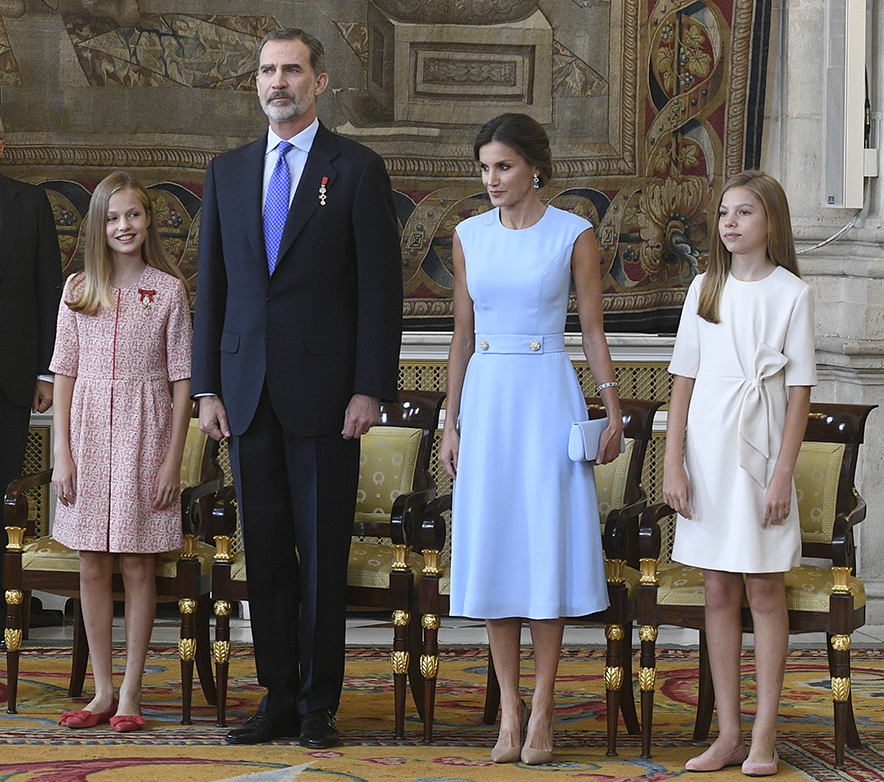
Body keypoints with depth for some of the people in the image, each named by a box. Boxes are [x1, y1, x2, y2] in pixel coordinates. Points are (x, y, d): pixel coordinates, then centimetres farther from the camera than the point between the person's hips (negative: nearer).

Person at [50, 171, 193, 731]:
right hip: (89, 431, 2)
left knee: (137, 564, 0)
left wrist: (173, 458, -6)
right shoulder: (78, 290, 6)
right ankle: (102, 690, 13)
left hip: (144, 432, -2)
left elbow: (182, 380, -1)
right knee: (93, 565, 5)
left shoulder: (169, 289, 0)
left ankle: (131, 691, 9)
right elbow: (65, 374, 7)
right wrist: (62, 452, 0)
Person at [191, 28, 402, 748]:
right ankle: (278, 698, 16)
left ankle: (320, 706, 9)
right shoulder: (228, 173, 13)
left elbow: (381, 288, -4)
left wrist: (370, 389, -10)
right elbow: (212, 285, 13)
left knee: (323, 555, 1)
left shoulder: (358, 170, 0)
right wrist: (209, 386, 7)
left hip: (325, 391, -4)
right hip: (249, 390, 4)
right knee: (265, 553, 8)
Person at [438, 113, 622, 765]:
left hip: (548, 396, -3)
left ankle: (542, 711, 3)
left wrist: (614, 410, -7)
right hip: (485, 398, 3)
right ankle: (509, 710, 8)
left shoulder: (574, 235, 0)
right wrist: (451, 420, 8)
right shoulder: (470, 237, 8)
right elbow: (462, 335, 12)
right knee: (493, 547, 2)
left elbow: (593, 328, 1)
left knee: (547, 546, -3)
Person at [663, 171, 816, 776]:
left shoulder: (792, 294, -3)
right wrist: (674, 463, 1)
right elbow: (684, 379, 8)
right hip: (709, 451, 3)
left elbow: (800, 390, -4)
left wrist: (783, 473, -10)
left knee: (764, 590, 0)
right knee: (719, 593, 5)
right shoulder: (705, 289, 8)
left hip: (761, 453, -3)